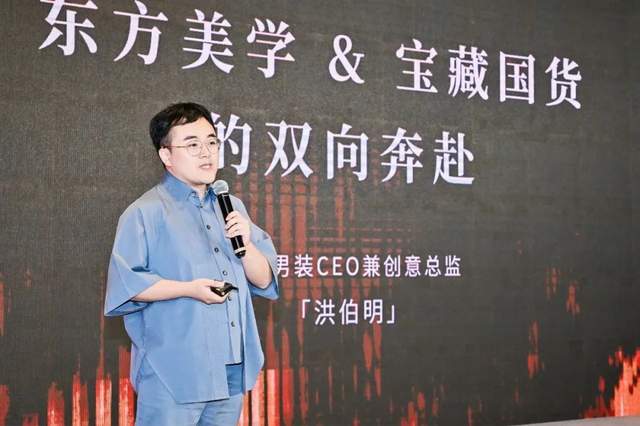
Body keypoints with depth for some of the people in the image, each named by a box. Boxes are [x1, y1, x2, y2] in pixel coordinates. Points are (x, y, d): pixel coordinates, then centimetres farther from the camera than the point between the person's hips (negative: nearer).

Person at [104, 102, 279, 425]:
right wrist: (189, 289, -19)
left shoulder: (232, 207, 14)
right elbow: (124, 285, -13)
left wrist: (246, 242, -8)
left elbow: (264, 281, 10)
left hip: (232, 371, 6)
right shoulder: (147, 212, -6)